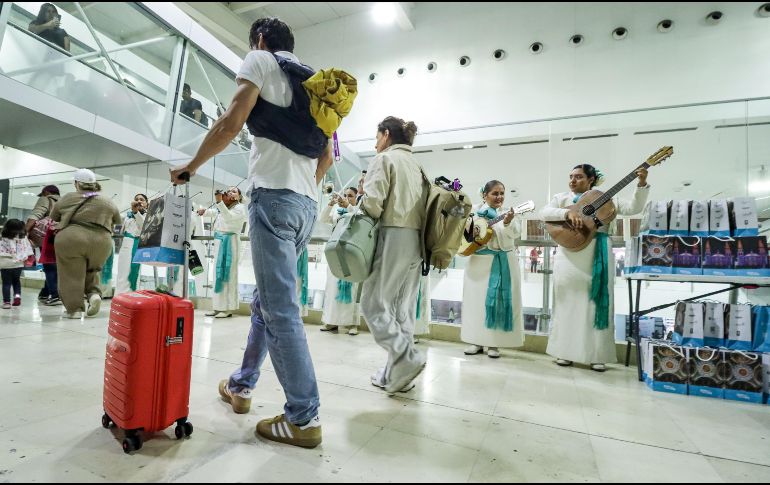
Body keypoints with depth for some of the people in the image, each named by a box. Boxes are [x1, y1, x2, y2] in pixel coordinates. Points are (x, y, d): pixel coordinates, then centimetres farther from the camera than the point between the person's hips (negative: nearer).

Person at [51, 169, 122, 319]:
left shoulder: (67, 198, 8)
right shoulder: (107, 202, 10)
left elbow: (53, 217, 22)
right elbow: (117, 220, 23)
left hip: (71, 239, -2)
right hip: (101, 242, 2)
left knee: (72, 274, 7)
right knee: (91, 270, 23)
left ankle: (75, 308, 8)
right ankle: (94, 293, 3)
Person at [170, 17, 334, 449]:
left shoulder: (261, 61, 7)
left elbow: (232, 123, -6)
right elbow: (328, 156, 21)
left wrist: (191, 166, 6)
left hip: (275, 196, -8)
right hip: (308, 204, 8)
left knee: (281, 308, -8)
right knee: (268, 298, 16)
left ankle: (304, 418, -2)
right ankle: (241, 385, 30)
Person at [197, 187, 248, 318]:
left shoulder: (240, 207, -2)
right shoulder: (222, 208, 22)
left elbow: (229, 217, -18)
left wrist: (220, 202, -27)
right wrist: (204, 211, 0)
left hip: (229, 242, -7)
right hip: (219, 241, 8)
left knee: (227, 274, -10)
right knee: (218, 274, 6)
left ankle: (228, 308, -9)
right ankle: (218, 307, 9)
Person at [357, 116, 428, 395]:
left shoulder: (385, 158, -1)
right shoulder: (417, 164, 21)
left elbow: (373, 200, -14)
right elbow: (424, 205, 14)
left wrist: (365, 217, 4)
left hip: (393, 237, -8)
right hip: (416, 240, 8)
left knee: (373, 304, -2)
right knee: (403, 308, 8)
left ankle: (406, 357, -11)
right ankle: (396, 373, 13)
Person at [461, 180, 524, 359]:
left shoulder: (507, 213, 5)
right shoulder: (475, 210, 5)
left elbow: (515, 234, -9)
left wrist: (508, 223, -27)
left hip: (503, 262, 0)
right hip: (479, 261, 1)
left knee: (498, 300, 1)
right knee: (477, 299, 4)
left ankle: (494, 343, 10)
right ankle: (477, 341, 14)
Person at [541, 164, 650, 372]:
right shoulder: (562, 197, 11)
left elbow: (633, 208, 6)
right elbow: (545, 213, -6)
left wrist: (642, 185, -5)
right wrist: (568, 213, -21)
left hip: (598, 255, 1)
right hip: (570, 256, -1)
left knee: (597, 302, 2)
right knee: (569, 302, 3)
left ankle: (597, 355, 11)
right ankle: (565, 352, 13)